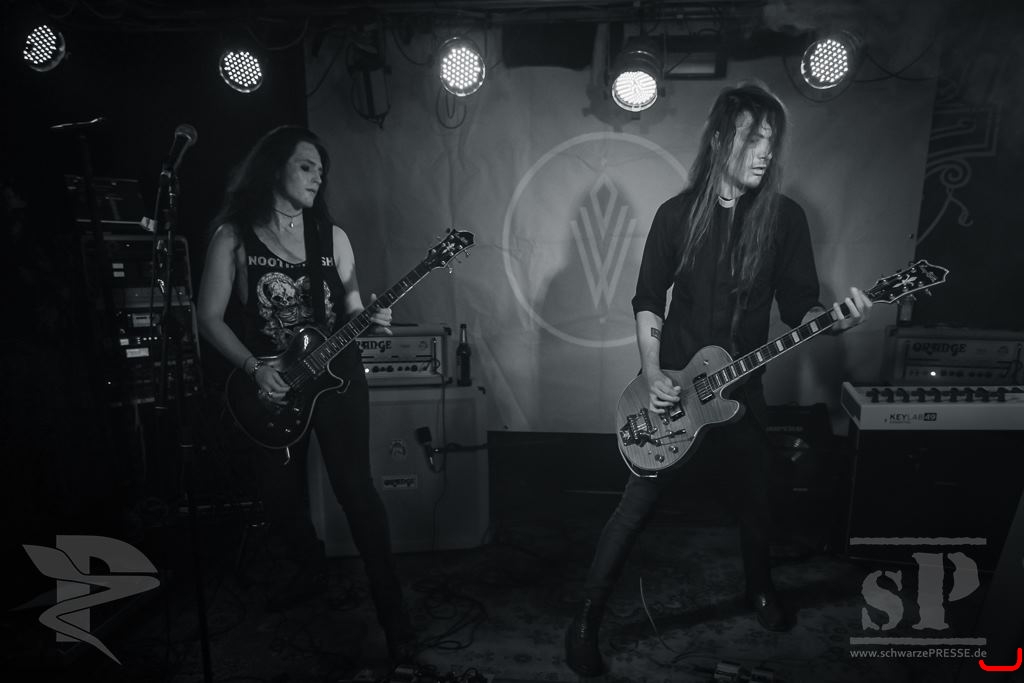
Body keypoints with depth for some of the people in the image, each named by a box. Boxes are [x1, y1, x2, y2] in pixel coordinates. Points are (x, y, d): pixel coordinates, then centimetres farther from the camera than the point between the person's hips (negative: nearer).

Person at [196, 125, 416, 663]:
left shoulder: (330, 235, 3)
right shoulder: (234, 235, -3)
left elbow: (350, 309, 7)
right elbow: (209, 317, -3)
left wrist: (371, 320, -15)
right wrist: (254, 368, -14)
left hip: (335, 374, 0)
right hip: (269, 384, 0)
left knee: (354, 488, -6)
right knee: (279, 496, 11)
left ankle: (392, 615, 3)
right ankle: (315, 575, 43)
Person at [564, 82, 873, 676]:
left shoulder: (785, 217, -3)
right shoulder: (677, 214, -5)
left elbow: (799, 307, -1)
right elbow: (648, 301, 0)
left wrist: (835, 319, -24)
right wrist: (653, 377, -11)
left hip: (740, 389, 2)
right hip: (673, 387, -2)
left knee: (754, 503, 18)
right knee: (637, 506, 1)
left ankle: (761, 589, 48)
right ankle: (588, 617, 17)